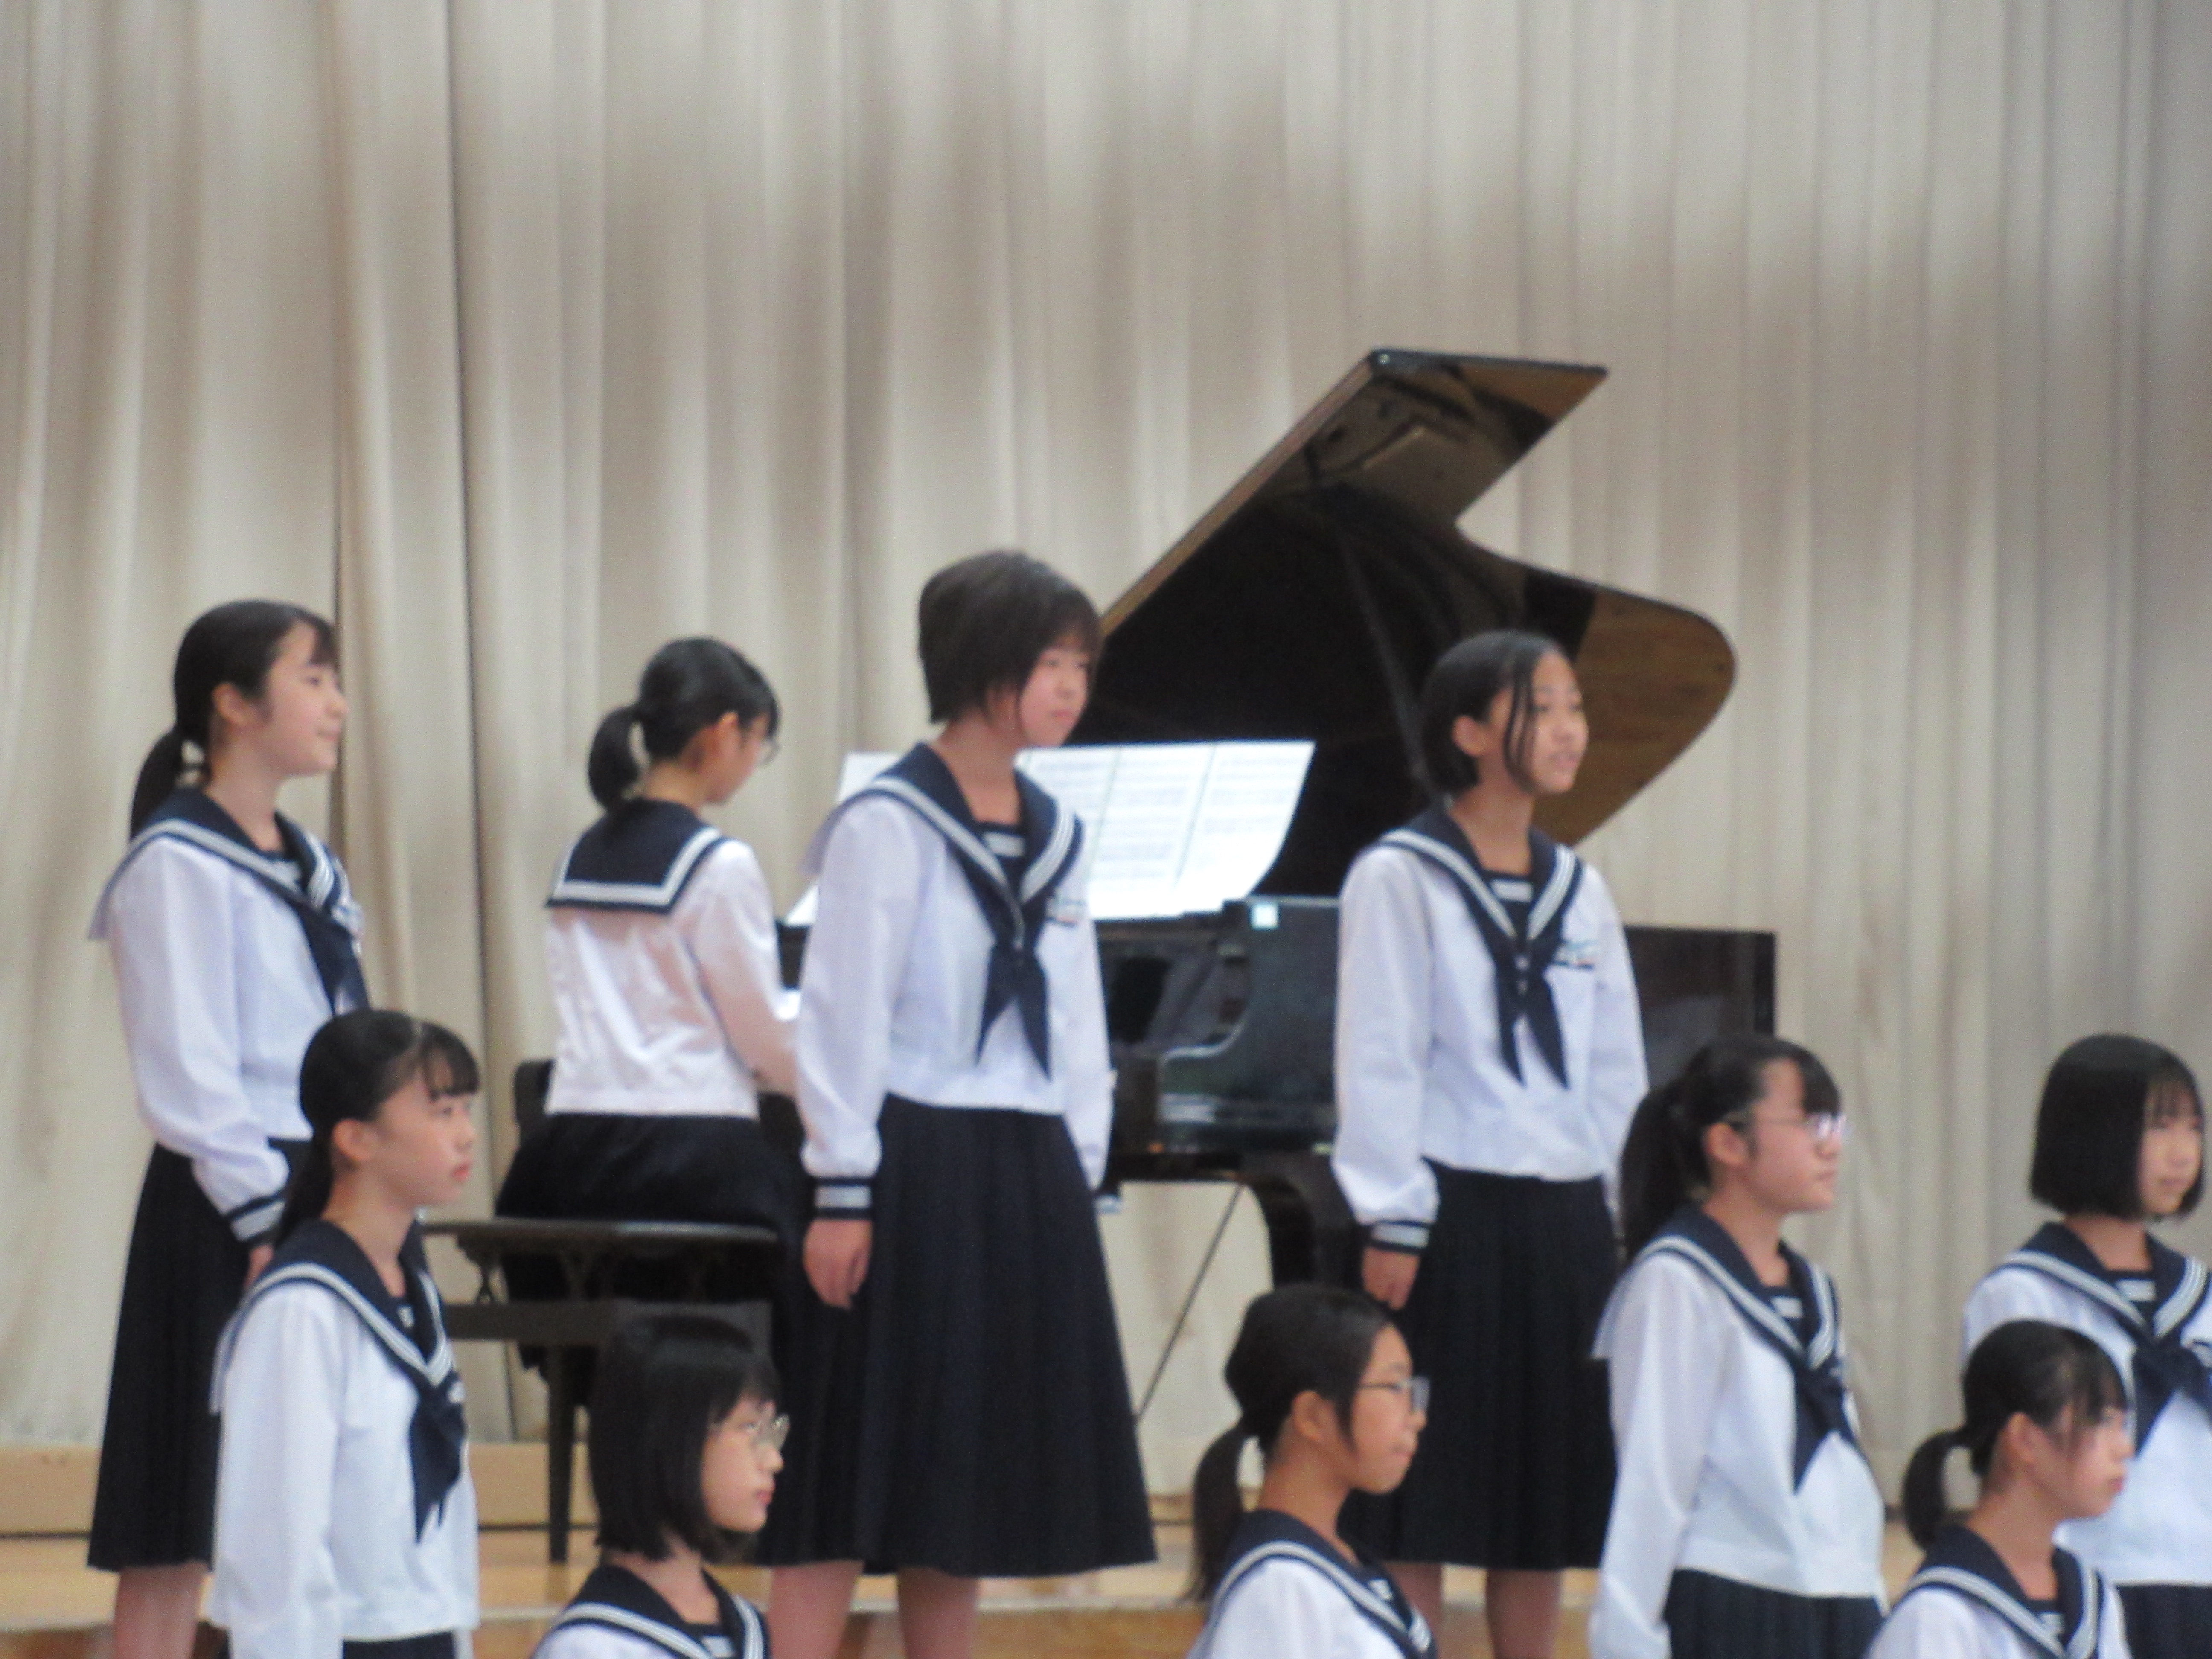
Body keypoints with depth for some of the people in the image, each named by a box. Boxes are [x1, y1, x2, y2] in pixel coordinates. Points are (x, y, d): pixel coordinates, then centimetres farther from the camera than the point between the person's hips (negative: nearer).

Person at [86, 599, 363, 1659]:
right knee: (187, 1507, -6)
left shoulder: (308, 867, 16)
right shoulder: (180, 864, -10)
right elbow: (187, 1073, -16)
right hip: (231, 1214, -8)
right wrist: (267, 1217, -20)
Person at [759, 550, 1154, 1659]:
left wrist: (1077, 1180, 12)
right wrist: (841, 1193, -14)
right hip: (916, 1168, -7)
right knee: (853, 1472, -7)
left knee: (968, 1475, 10)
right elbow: (841, 1016, -11)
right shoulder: (888, 826, -8)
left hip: (1027, 1185, 7)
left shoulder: (1052, 837, 13)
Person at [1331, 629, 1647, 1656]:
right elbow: (1378, 1062, -9)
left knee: (1545, 1493, 8)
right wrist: (1393, 1224, -13)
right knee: (1421, 1498, -3)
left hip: (1566, 1220, 6)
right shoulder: (1400, 879, -5)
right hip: (1451, 1214, -6)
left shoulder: (1578, 890, 12)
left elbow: (1617, 1066, 15)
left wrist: (1617, 1214, 8)